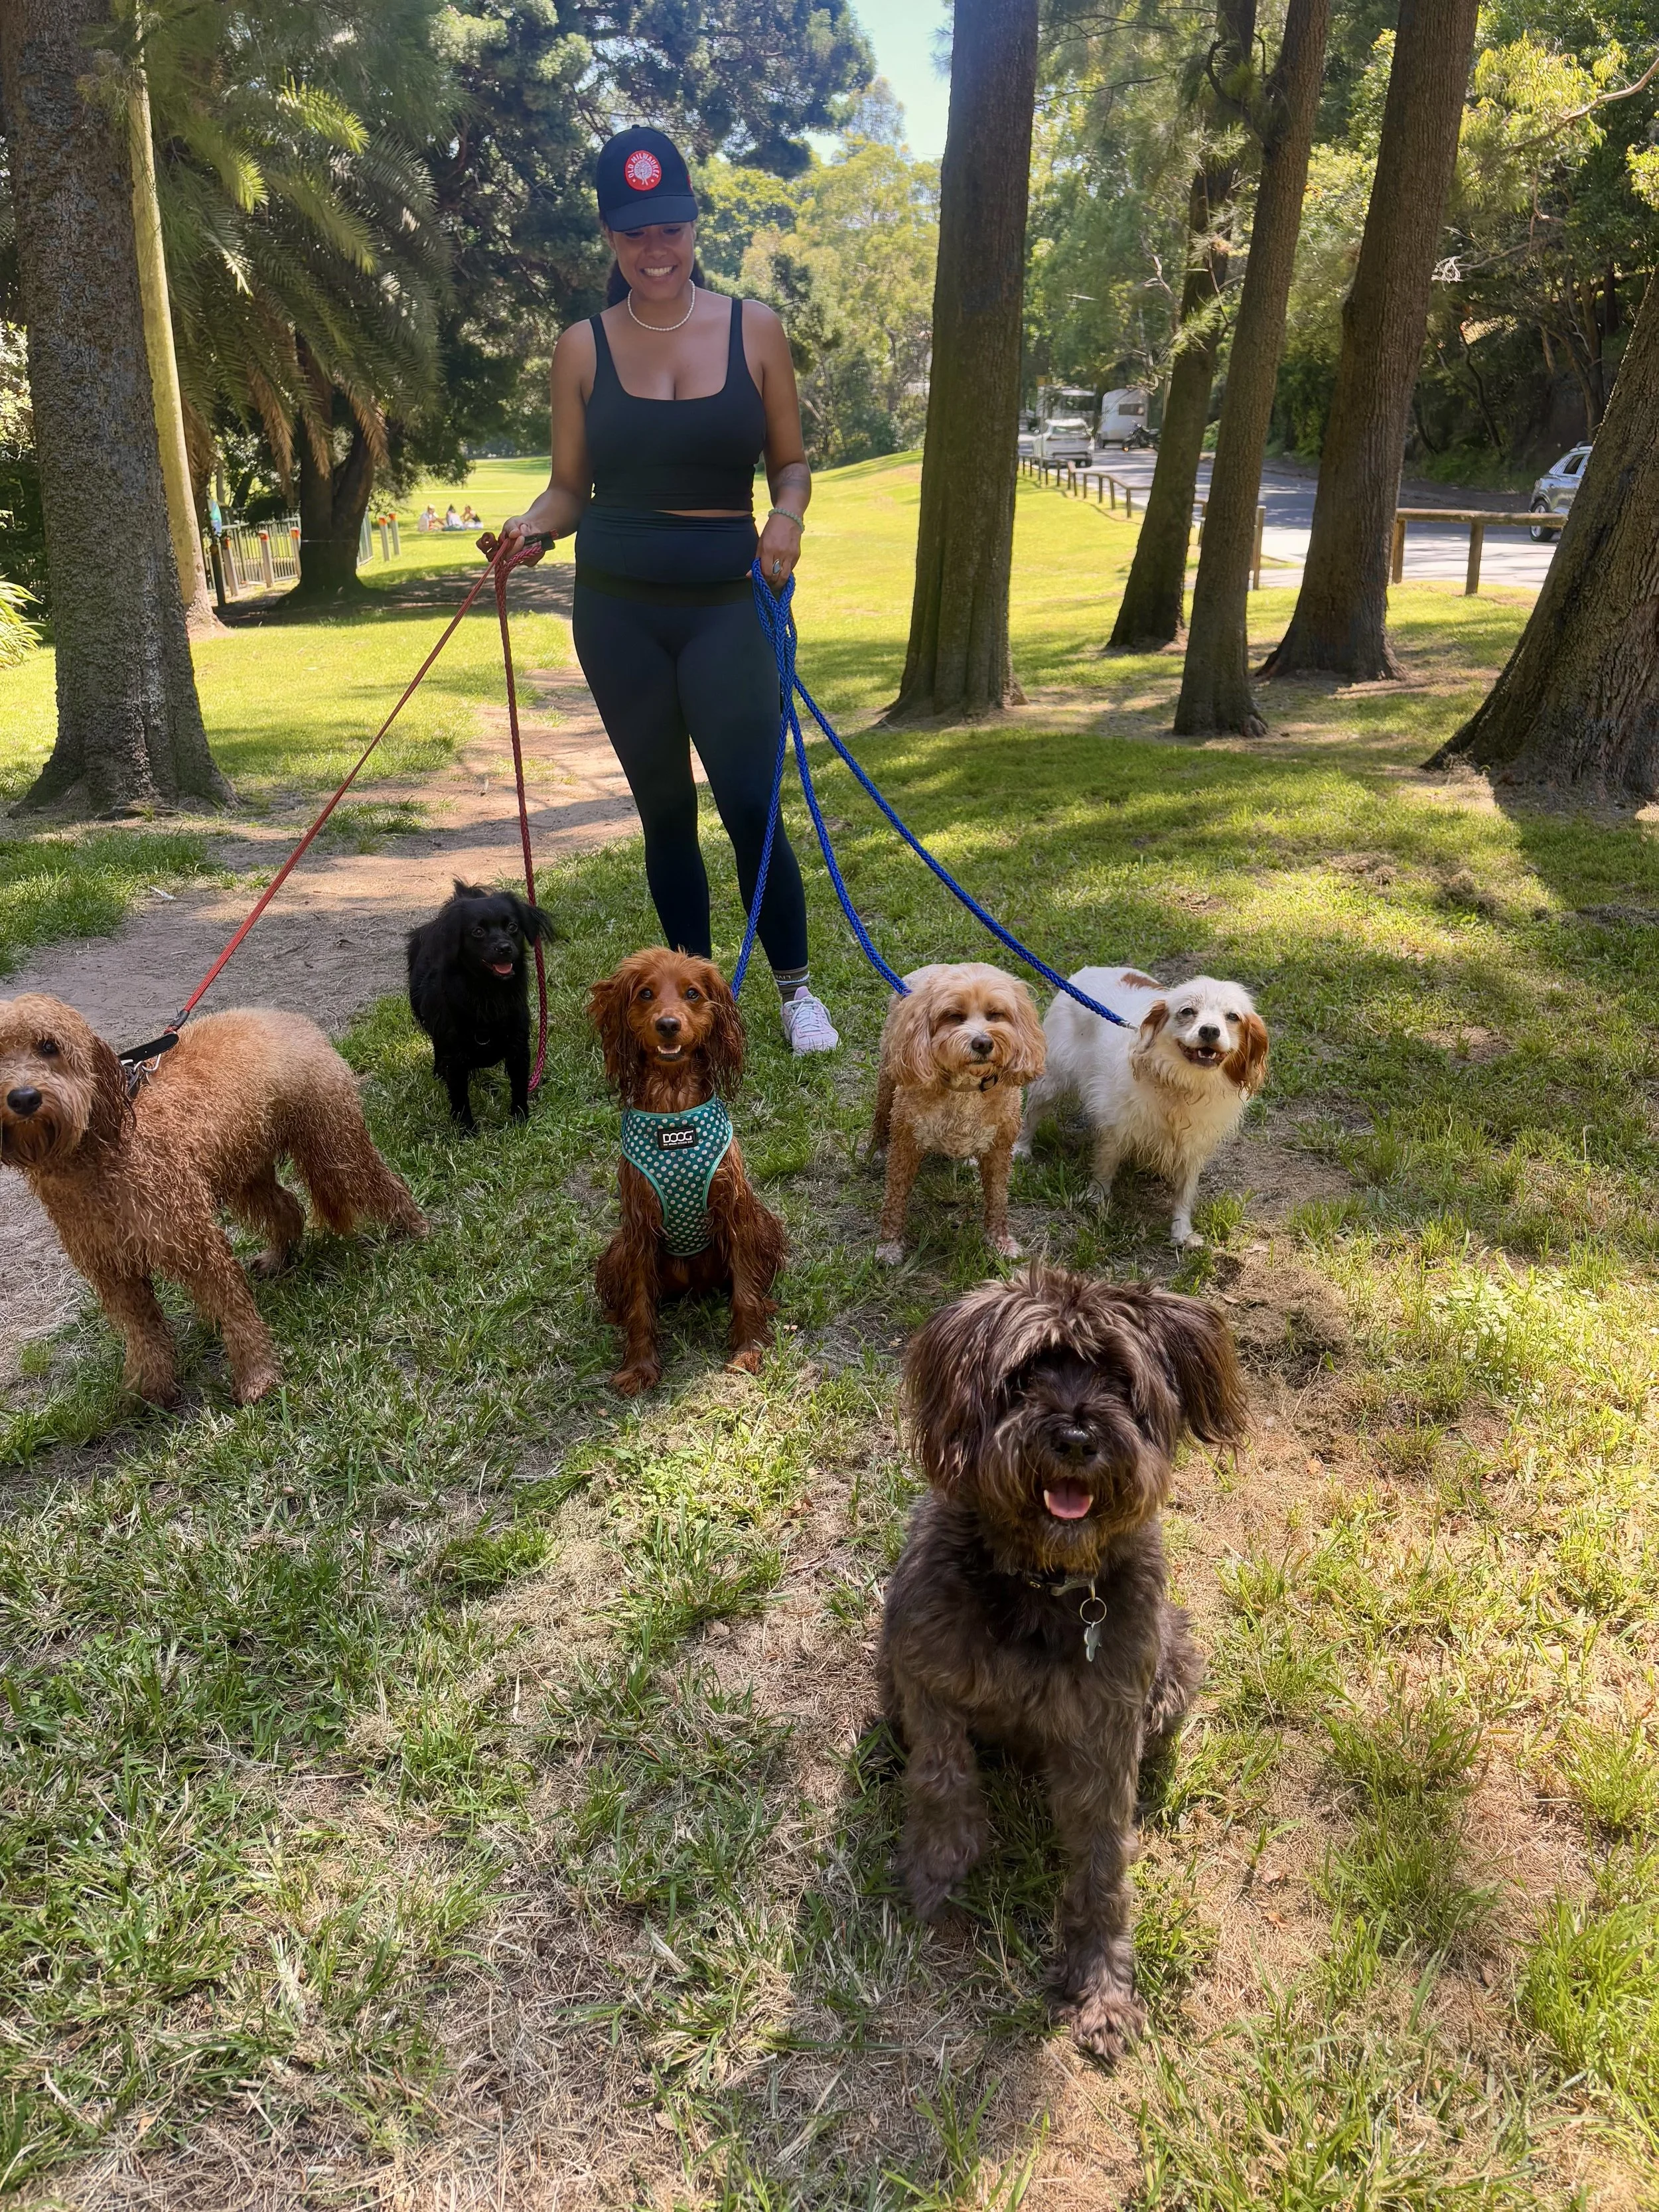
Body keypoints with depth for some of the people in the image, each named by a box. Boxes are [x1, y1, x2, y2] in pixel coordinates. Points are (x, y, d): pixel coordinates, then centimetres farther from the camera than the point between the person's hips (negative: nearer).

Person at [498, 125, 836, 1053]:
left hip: (726, 602, -2)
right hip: (618, 609, 2)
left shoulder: (754, 328, 3)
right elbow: (570, 488, 8)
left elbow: (791, 461, 8)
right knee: (665, 811, 8)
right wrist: (533, 522, -13)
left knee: (750, 806, -9)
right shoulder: (585, 347, 5)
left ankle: (798, 990, 9)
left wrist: (788, 513, -14)